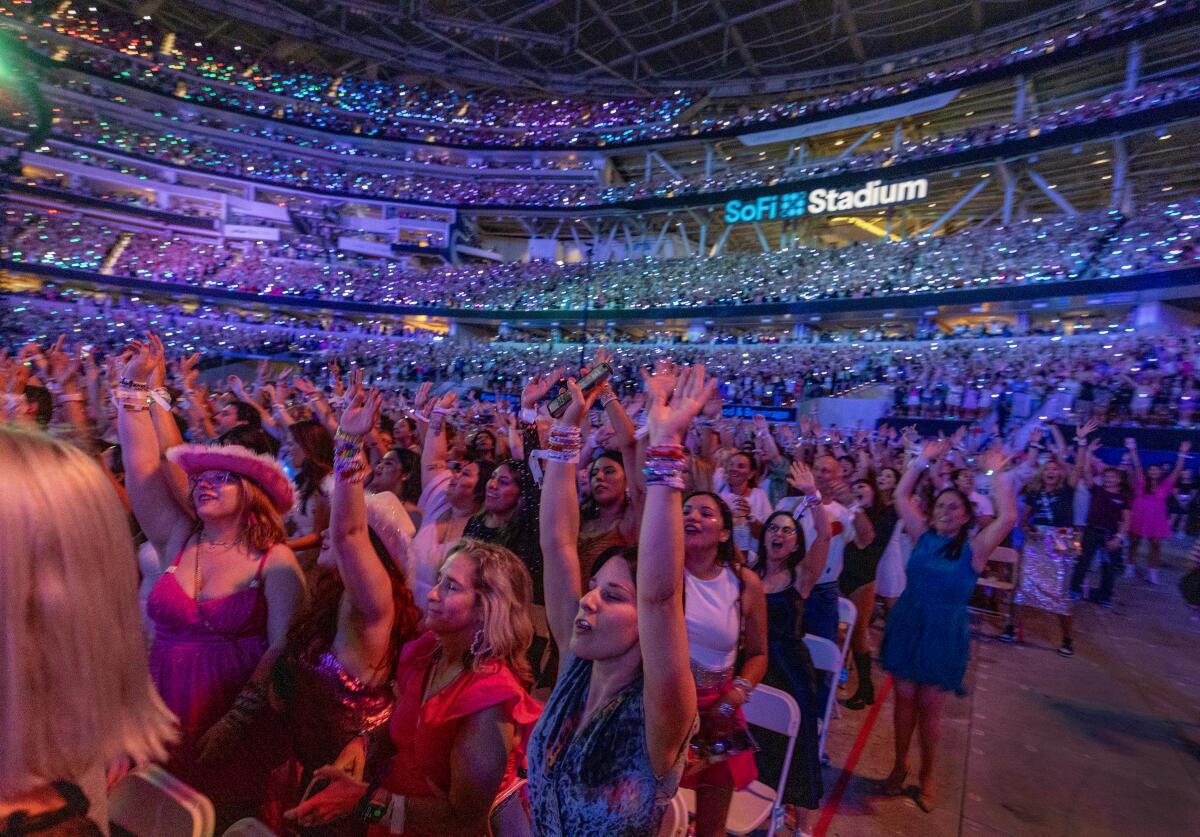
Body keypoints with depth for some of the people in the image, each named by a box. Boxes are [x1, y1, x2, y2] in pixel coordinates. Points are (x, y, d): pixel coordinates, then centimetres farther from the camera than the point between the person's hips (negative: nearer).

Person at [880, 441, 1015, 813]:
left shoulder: (973, 548, -8)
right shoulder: (924, 537, 1)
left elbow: (1008, 518, -23)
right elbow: (901, 496, 1)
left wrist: (997, 473, -19)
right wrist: (923, 460, -1)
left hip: (944, 635, -2)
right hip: (906, 625, 3)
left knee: (929, 706, 8)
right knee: (904, 698, 12)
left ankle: (927, 775, 29)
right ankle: (899, 765, 30)